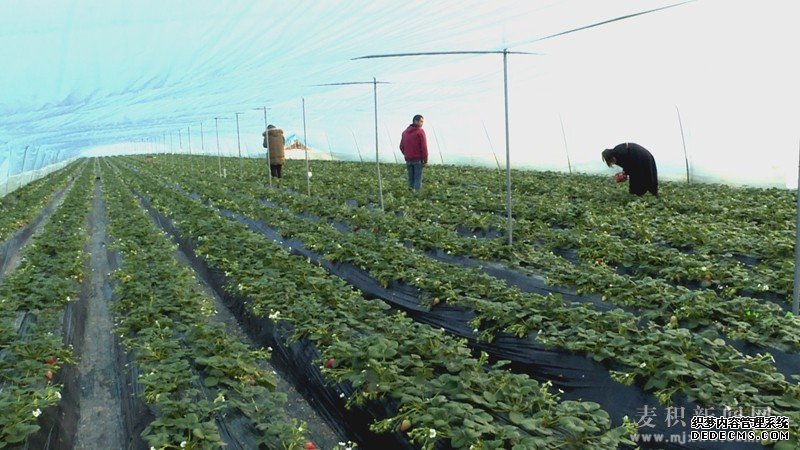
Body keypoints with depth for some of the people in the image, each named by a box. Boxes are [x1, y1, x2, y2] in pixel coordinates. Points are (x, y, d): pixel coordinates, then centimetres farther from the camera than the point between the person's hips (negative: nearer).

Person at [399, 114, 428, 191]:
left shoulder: (405, 132, 11)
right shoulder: (420, 131, -9)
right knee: (418, 179, -3)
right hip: (418, 160, -5)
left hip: (408, 160, 5)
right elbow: (424, 147, -11)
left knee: (411, 178, 10)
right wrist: (425, 160, -5)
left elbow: (401, 146, 13)